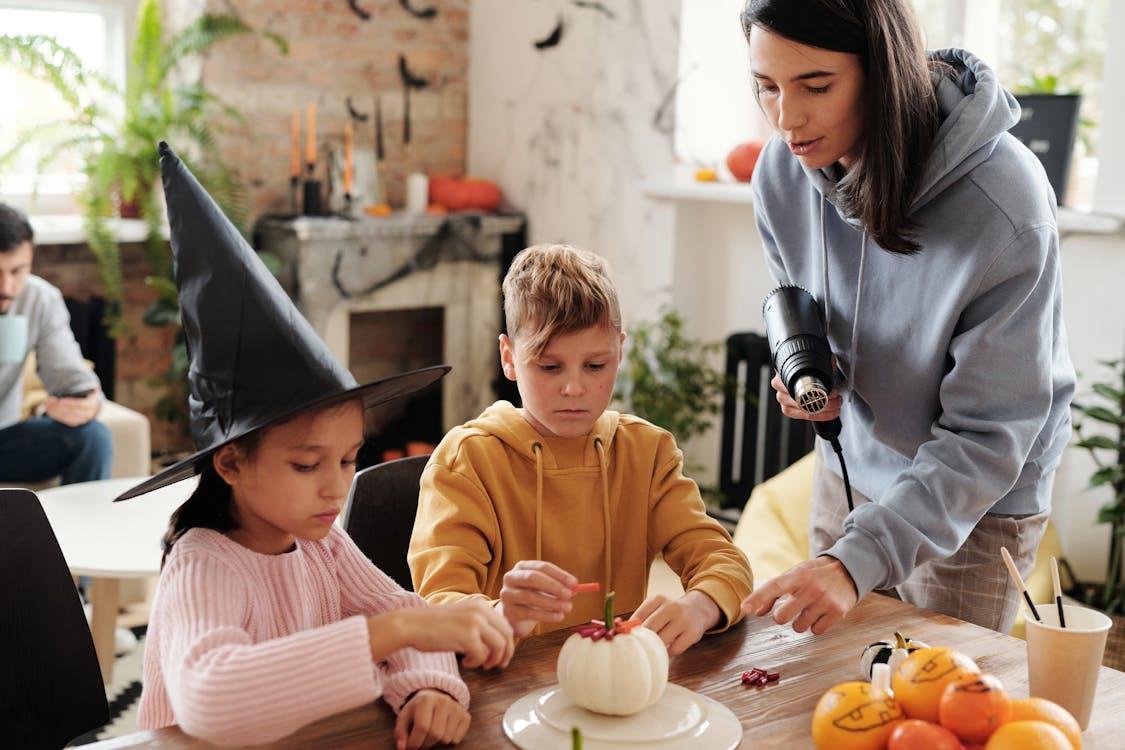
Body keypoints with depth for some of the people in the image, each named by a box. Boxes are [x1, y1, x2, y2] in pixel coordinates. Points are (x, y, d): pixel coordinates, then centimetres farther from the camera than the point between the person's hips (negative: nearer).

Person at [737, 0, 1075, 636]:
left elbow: (987, 436, -28)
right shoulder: (783, 170, -14)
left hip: (977, 504, -4)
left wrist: (859, 560, -38)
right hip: (849, 470, 5)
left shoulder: (1004, 206, -32)